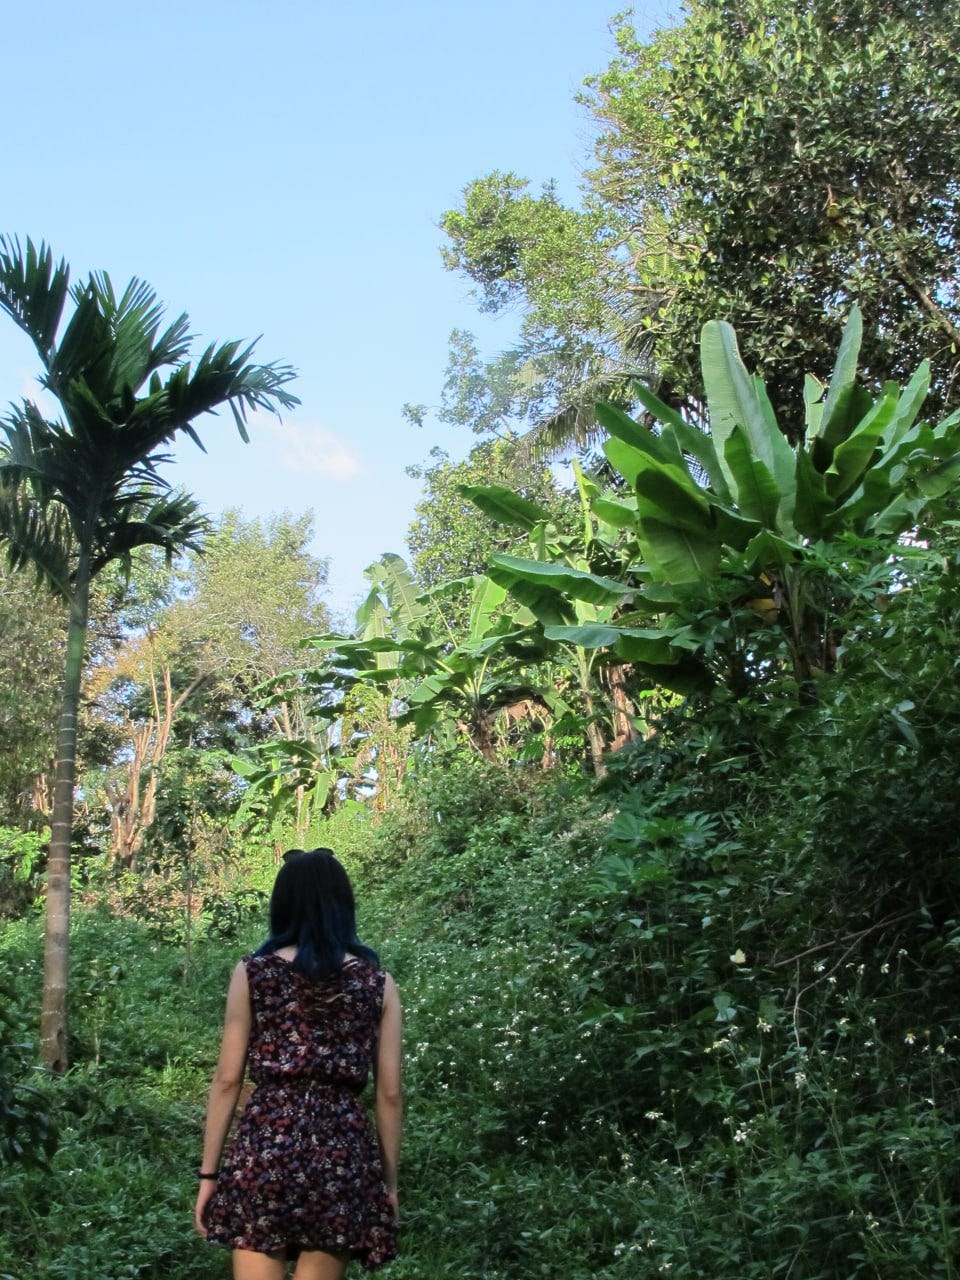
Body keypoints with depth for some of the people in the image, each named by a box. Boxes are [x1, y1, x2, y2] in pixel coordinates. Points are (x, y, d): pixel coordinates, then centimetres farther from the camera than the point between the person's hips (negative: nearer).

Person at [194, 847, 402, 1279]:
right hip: (345, 1153, 1)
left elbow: (227, 1081, 1)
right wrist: (389, 1180, 13)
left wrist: (209, 1173, 7)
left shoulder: (253, 973, 2)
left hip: (265, 1146, -1)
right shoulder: (378, 984, 5)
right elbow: (389, 1094, 5)